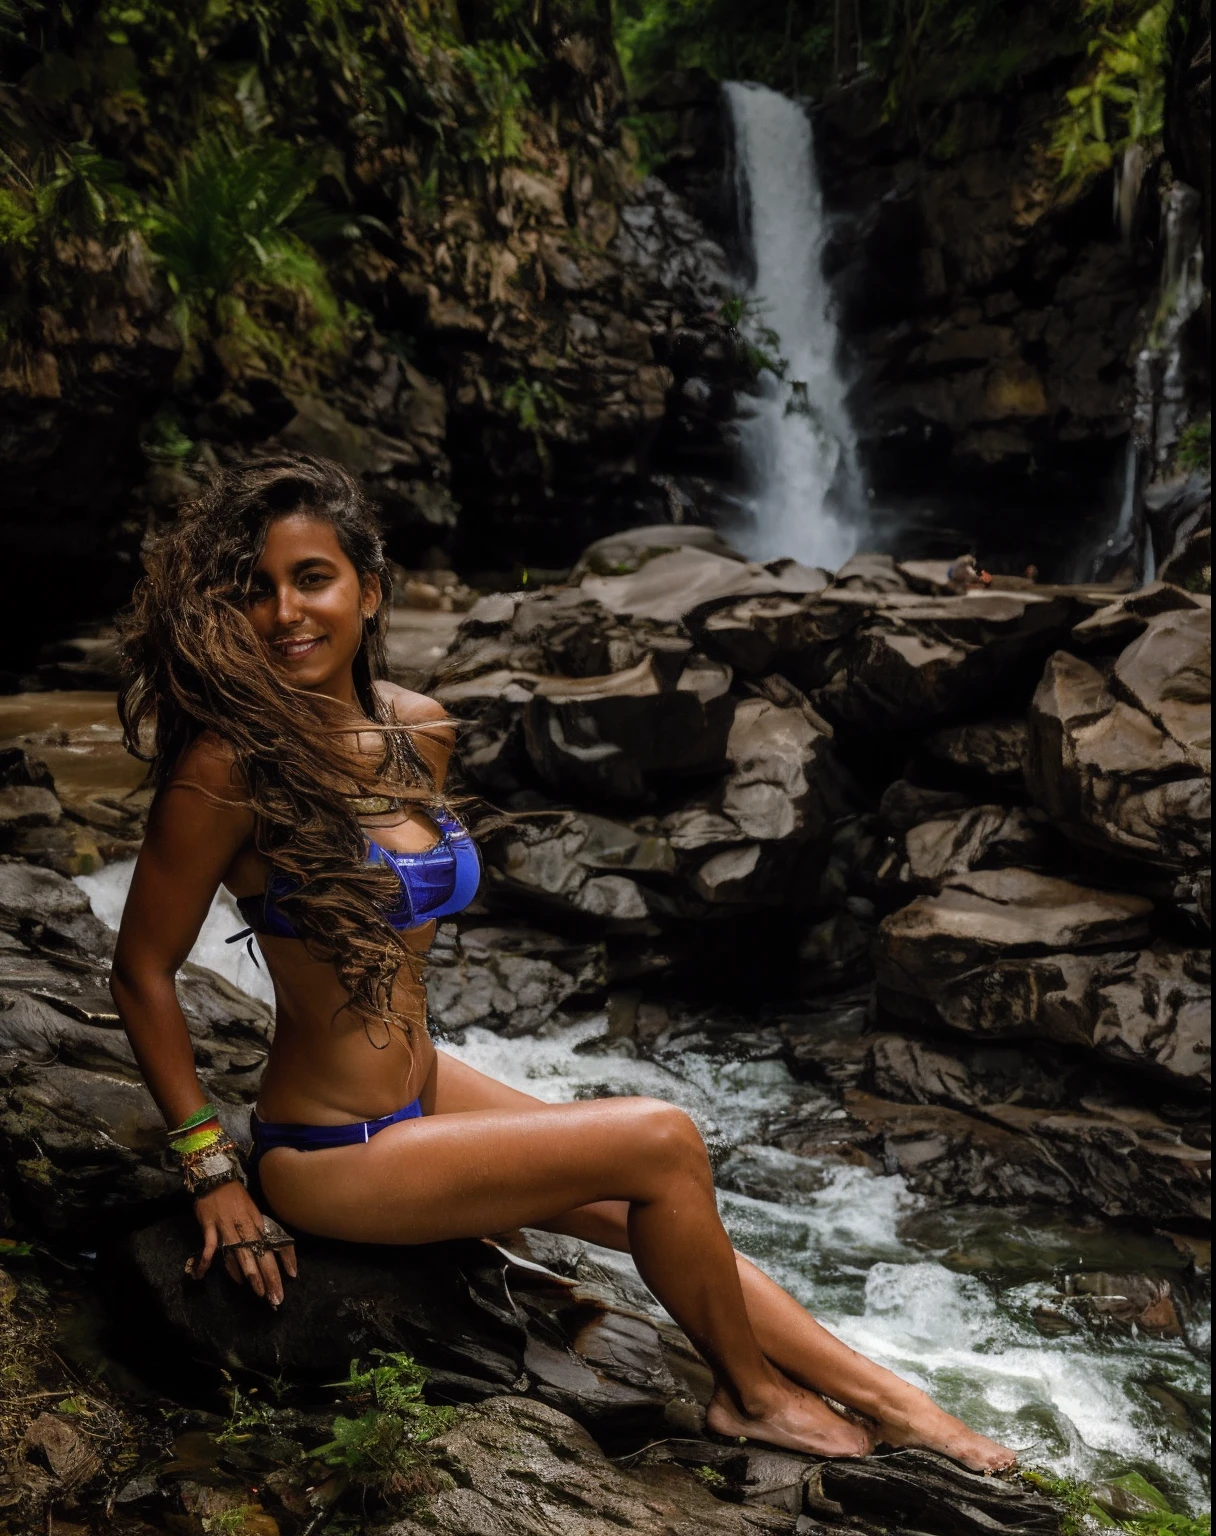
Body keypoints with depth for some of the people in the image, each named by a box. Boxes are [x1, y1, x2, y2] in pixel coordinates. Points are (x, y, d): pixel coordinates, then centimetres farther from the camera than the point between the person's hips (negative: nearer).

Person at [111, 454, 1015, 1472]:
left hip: (422, 1087, 7)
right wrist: (213, 1172, -13)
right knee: (660, 1143, -11)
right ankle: (752, 1394, 14)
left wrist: (410, 1053, 15)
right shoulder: (233, 762, -22)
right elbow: (144, 972, -15)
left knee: (662, 1217, 6)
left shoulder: (419, 733, -1)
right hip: (330, 1153, -7)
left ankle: (893, 1404, 23)